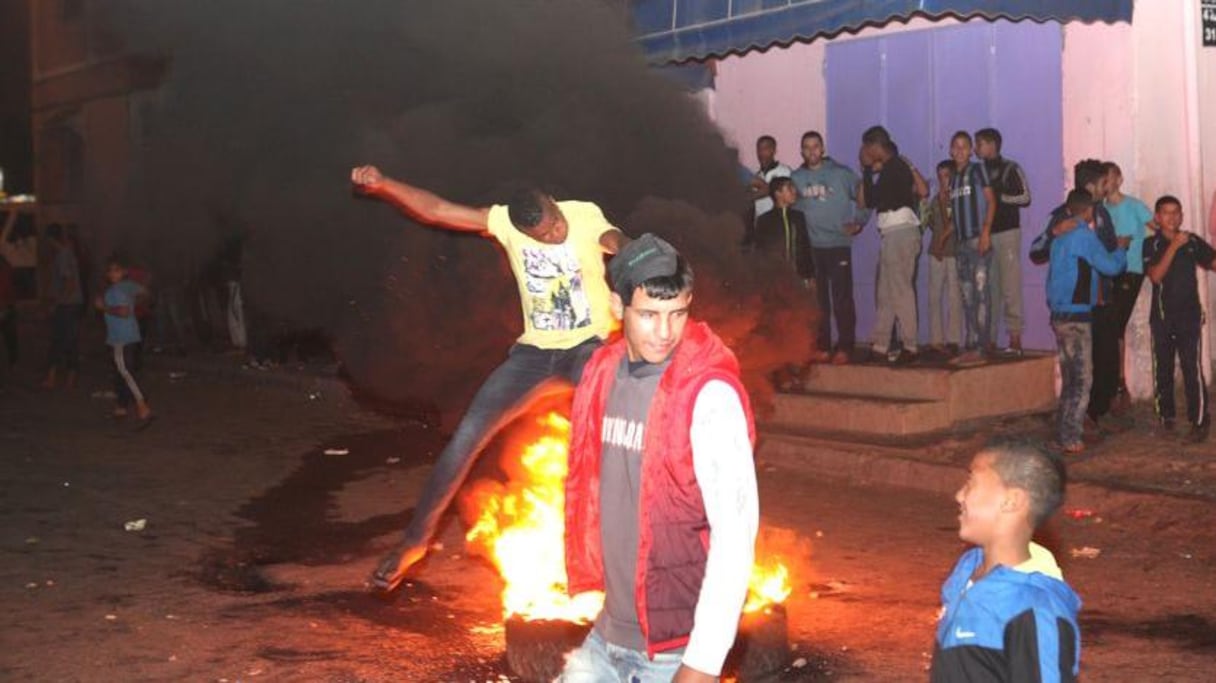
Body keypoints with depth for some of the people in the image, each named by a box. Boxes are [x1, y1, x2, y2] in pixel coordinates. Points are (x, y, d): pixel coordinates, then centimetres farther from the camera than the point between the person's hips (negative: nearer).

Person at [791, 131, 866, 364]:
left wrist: (858, 223, -2)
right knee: (817, 300, 6)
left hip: (838, 245, -3)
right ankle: (821, 347, 13)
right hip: (810, 247, 3)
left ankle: (844, 347, 0)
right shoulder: (796, 177, 9)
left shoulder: (841, 174, 2)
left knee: (842, 299, -4)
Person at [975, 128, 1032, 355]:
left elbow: (1025, 197, -6)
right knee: (988, 288, 2)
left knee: (1009, 288, -10)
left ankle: (1015, 338, -10)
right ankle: (988, 339, 3)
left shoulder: (1010, 169, 0)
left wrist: (999, 196, -9)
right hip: (984, 234, 6)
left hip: (1006, 232, -6)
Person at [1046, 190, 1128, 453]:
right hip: (1076, 318, -8)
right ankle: (1071, 439, -5)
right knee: (1082, 379, -3)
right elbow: (1110, 266, -10)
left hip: (1059, 315, 8)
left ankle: (1064, 432, 18)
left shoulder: (1060, 236, 10)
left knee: (1069, 378, 15)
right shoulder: (1084, 236, -13)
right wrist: (1121, 249, 9)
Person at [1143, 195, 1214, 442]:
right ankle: (1166, 417, 19)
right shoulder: (1151, 245, -1)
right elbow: (1155, 275, -13)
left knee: (1193, 370, -7)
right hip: (1162, 317, 1)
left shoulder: (1193, 242, 2)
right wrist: (1174, 246, -19)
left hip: (1189, 316, -1)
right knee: (1163, 370, 6)